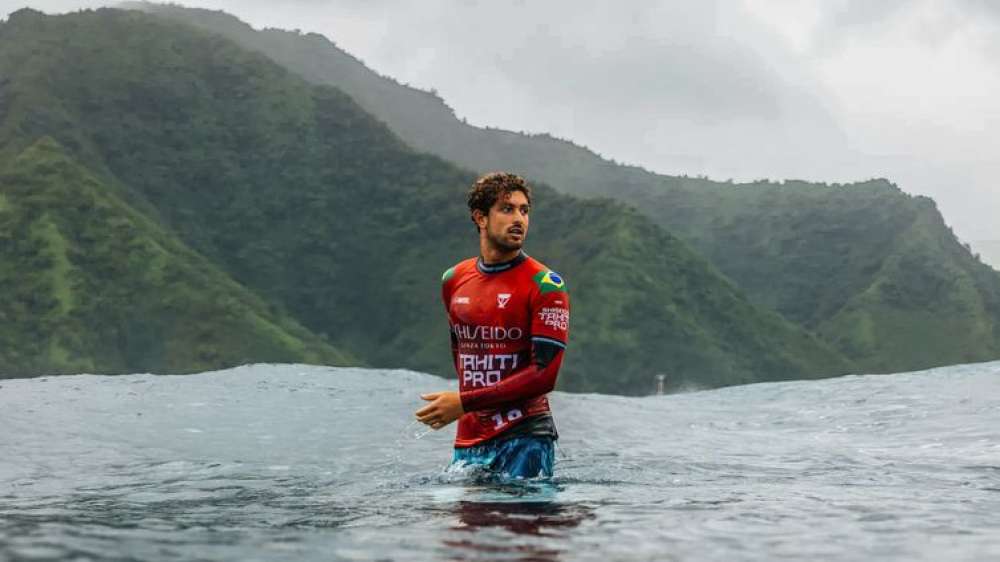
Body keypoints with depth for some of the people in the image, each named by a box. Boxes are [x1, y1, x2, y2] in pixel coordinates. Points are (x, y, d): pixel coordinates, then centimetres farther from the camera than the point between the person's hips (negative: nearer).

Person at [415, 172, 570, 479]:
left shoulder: (545, 286, -8)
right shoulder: (453, 281, 9)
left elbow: (545, 374, -15)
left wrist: (465, 402, -17)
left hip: (525, 439, -5)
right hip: (467, 442, 5)